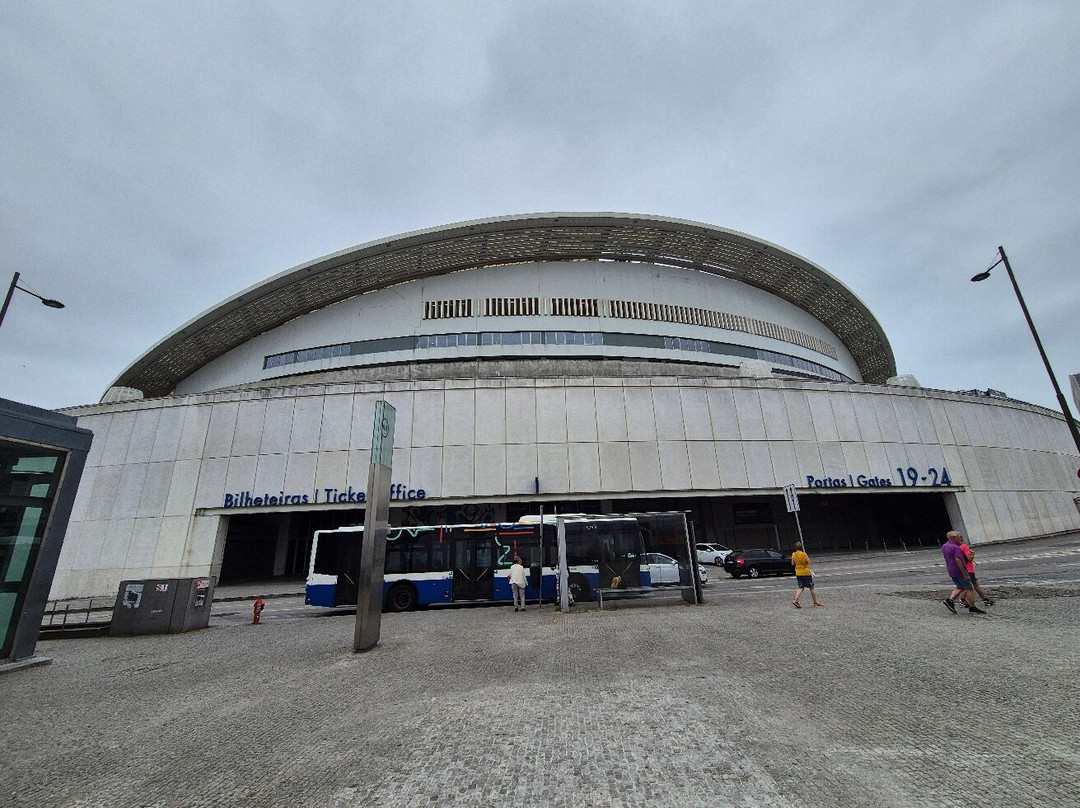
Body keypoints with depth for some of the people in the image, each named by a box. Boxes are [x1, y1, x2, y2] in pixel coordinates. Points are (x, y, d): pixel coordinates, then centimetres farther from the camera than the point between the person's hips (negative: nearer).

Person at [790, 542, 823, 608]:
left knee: (801, 588, 8)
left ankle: (795, 600, -7)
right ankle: (816, 602, 19)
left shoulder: (793, 555, 1)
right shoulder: (804, 554, -14)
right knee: (811, 588, 10)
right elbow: (809, 562, -13)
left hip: (798, 573, 5)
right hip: (806, 573, -4)